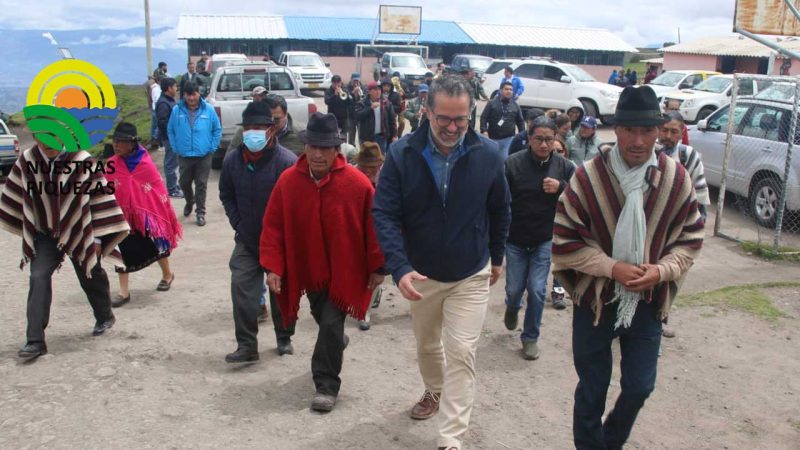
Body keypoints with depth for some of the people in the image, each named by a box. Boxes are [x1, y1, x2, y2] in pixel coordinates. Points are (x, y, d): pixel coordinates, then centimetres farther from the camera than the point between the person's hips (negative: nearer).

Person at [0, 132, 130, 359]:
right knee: (38, 279, -13)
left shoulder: (83, 161, -19)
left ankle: (105, 317, 42)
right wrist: (25, 229, 12)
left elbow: (100, 197, -14)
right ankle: (35, 341, -9)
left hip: (79, 233, -2)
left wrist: (97, 237, -14)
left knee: (90, 279, 14)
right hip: (44, 235, 2)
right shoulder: (27, 161, -8)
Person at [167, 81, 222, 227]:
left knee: (201, 185, 3)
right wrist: (176, 148, 1)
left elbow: (217, 130, 1)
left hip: (204, 155, -2)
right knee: (184, 183, 15)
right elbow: (170, 131, 6)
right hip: (184, 155, 2)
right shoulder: (176, 111, -3)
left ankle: (200, 212, 12)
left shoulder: (208, 110, -5)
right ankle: (189, 202, 43)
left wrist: (212, 148, -3)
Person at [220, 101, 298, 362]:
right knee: (241, 288, -5)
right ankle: (247, 345, 4)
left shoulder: (286, 161, -19)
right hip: (246, 240, 3)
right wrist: (238, 224, 2)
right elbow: (226, 195, 11)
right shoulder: (233, 159, -3)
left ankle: (284, 339, 31)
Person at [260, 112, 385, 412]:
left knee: (331, 323, -8)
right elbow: (273, 227, -5)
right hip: (307, 269, 4)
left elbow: (373, 227, -10)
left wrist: (377, 267, -7)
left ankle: (327, 385, 8)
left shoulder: (357, 182, -16)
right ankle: (336, 342, 56)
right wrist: (273, 266, -10)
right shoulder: (288, 181, -9)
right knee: (322, 318, 22)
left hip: (344, 271, -4)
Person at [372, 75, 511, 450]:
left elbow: (500, 212, 2)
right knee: (426, 345, 22)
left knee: (461, 355, -5)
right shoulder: (402, 154, -16)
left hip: (471, 275, -1)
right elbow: (384, 213, -17)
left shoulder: (488, 155, -12)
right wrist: (400, 267, -28)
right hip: (421, 274, 2)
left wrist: (497, 258, 10)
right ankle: (435, 390, 52)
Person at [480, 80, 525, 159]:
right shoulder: (492, 103, 0)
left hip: (509, 139, 1)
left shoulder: (515, 106, 9)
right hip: (493, 138, -1)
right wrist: (484, 131, -16)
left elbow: (520, 121, 14)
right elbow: (483, 118, -3)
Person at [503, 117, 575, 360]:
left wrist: (561, 188, -18)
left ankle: (530, 337, 19)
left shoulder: (564, 166, -4)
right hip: (515, 239, -1)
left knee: (537, 290, -1)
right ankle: (512, 308, 48)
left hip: (545, 240, 1)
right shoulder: (512, 163, -12)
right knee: (514, 288, 10)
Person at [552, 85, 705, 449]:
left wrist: (661, 271, -14)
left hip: (648, 301, 3)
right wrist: (612, 268, -20)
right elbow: (565, 242, -12)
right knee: (592, 388, 12)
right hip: (595, 298, -2)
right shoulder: (588, 177, -15)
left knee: (640, 386, 12)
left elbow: (690, 239, 3)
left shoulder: (676, 179, -7)